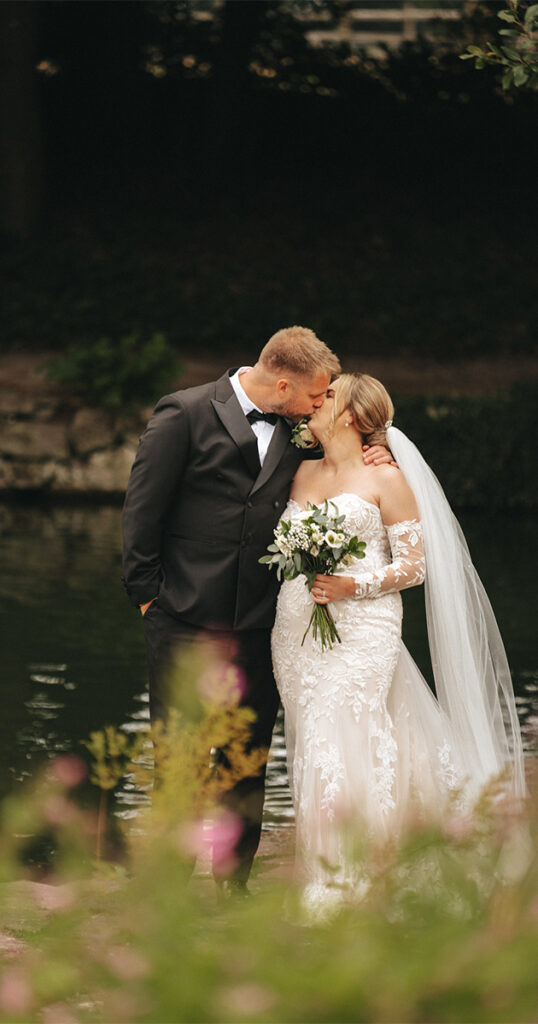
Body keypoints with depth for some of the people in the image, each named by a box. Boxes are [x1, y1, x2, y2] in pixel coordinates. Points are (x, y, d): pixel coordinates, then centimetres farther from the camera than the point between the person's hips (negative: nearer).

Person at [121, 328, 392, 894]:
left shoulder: (296, 433, 9)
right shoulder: (186, 414, -6)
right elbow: (143, 507, -5)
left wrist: (370, 456, 3)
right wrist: (147, 592, -6)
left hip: (259, 628, 5)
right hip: (187, 623, -5)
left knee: (248, 764, 7)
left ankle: (232, 887, 16)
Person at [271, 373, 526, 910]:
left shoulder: (385, 479, -1)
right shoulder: (304, 473, 16)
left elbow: (414, 565, -3)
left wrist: (354, 585, -16)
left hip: (359, 629, -6)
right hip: (297, 632, 6)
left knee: (340, 750, -12)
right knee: (311, 743, 3)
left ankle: (339, 886, -8)